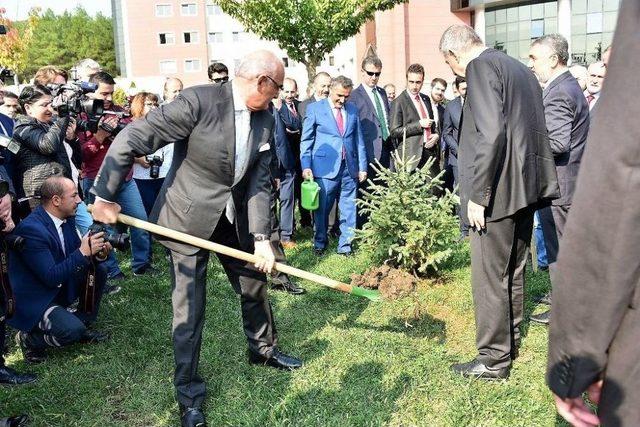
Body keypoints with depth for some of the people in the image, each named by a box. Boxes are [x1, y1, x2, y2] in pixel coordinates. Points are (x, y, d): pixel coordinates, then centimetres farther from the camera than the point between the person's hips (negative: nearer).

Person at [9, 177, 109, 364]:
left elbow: (75, 255, 9)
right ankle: (29, 338, 1)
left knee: (98, 270, -2)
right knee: (72, 330, -27)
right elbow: (51, 277, -29)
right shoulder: (31, 229, -28)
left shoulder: (66, 218, -2)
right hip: (34, 300, -9)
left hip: (59, 288, 9)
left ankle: (83, 324, 11)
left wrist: (95, 249, -13)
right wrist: (83, 252, -32)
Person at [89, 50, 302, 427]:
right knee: (189, 307, 1)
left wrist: (261, 237, -11)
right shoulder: (199, 101, -23)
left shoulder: (265, 119, -3)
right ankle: (189, 391, 19)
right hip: (190, 218, -6)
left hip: (235, 219, 6)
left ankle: (264, 349, 46)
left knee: (255, 286, 20)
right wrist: (104, 196, -21)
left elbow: (260, 182, -3)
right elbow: (132, 140, -22)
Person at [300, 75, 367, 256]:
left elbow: (359, 140, 15)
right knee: (322, 209, 4)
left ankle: (345, 246, 15)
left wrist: (362, 166, 10)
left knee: (348, 209, 5)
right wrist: (306, 166, -8)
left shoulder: (353, 110, 13)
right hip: (325, 167, -3)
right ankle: (320, 243, 22)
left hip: (350, 168, 3)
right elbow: (306, 140, 1)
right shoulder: (314, 109, 2)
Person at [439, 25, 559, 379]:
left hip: (498, 191, -10)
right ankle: (509, 342, 34)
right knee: (512, 271, 20)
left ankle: (493, 359, 10)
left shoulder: (481, 67, -12)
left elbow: (491, 133, -23)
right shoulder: (519, 68, 16)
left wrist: (477, 194, -20)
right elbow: (530, 129, 17)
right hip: (526, 186, 10)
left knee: (489, 278, 0)